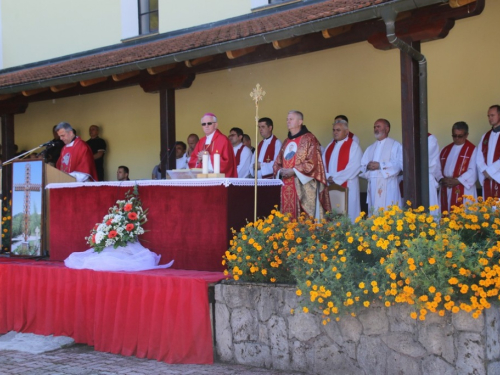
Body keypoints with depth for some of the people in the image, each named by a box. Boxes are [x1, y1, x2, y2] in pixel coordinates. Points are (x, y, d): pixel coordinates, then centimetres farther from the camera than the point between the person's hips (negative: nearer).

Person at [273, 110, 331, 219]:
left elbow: (313, 162, -12)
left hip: (303, 186, -7)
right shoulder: (286, 141, 20)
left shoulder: (309, 139, -3)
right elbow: (278, 163, 21)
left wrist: (293, 171, -16)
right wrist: (280, 171, -2)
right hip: (287, 186, 7)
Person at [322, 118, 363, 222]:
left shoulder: (353, 146, -3)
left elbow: (354, 166, -14)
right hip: (330, 185, 5)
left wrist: (336, 178, -15)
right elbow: (323, 163, 11)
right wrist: (327, 177, -8)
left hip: (346, 186, -5)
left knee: (347, 212, -4)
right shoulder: (330, 146, 17)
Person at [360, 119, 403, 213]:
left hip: (387, 187, -5)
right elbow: (362, 165, 15)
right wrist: (367, 166, -8)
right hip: (373, 185, 5)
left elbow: (398, 164, -8)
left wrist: (380, 165, -15)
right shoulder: (370, 148, 22)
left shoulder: (395, 145, 4)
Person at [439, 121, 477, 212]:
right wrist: (442, 179, -9)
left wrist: (457, 181, -16)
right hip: (446, 191, 5)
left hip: (464, 192, -5)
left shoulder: (472, 150, 0)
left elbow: (472, 171, -9)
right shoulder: (446, 150, 17)